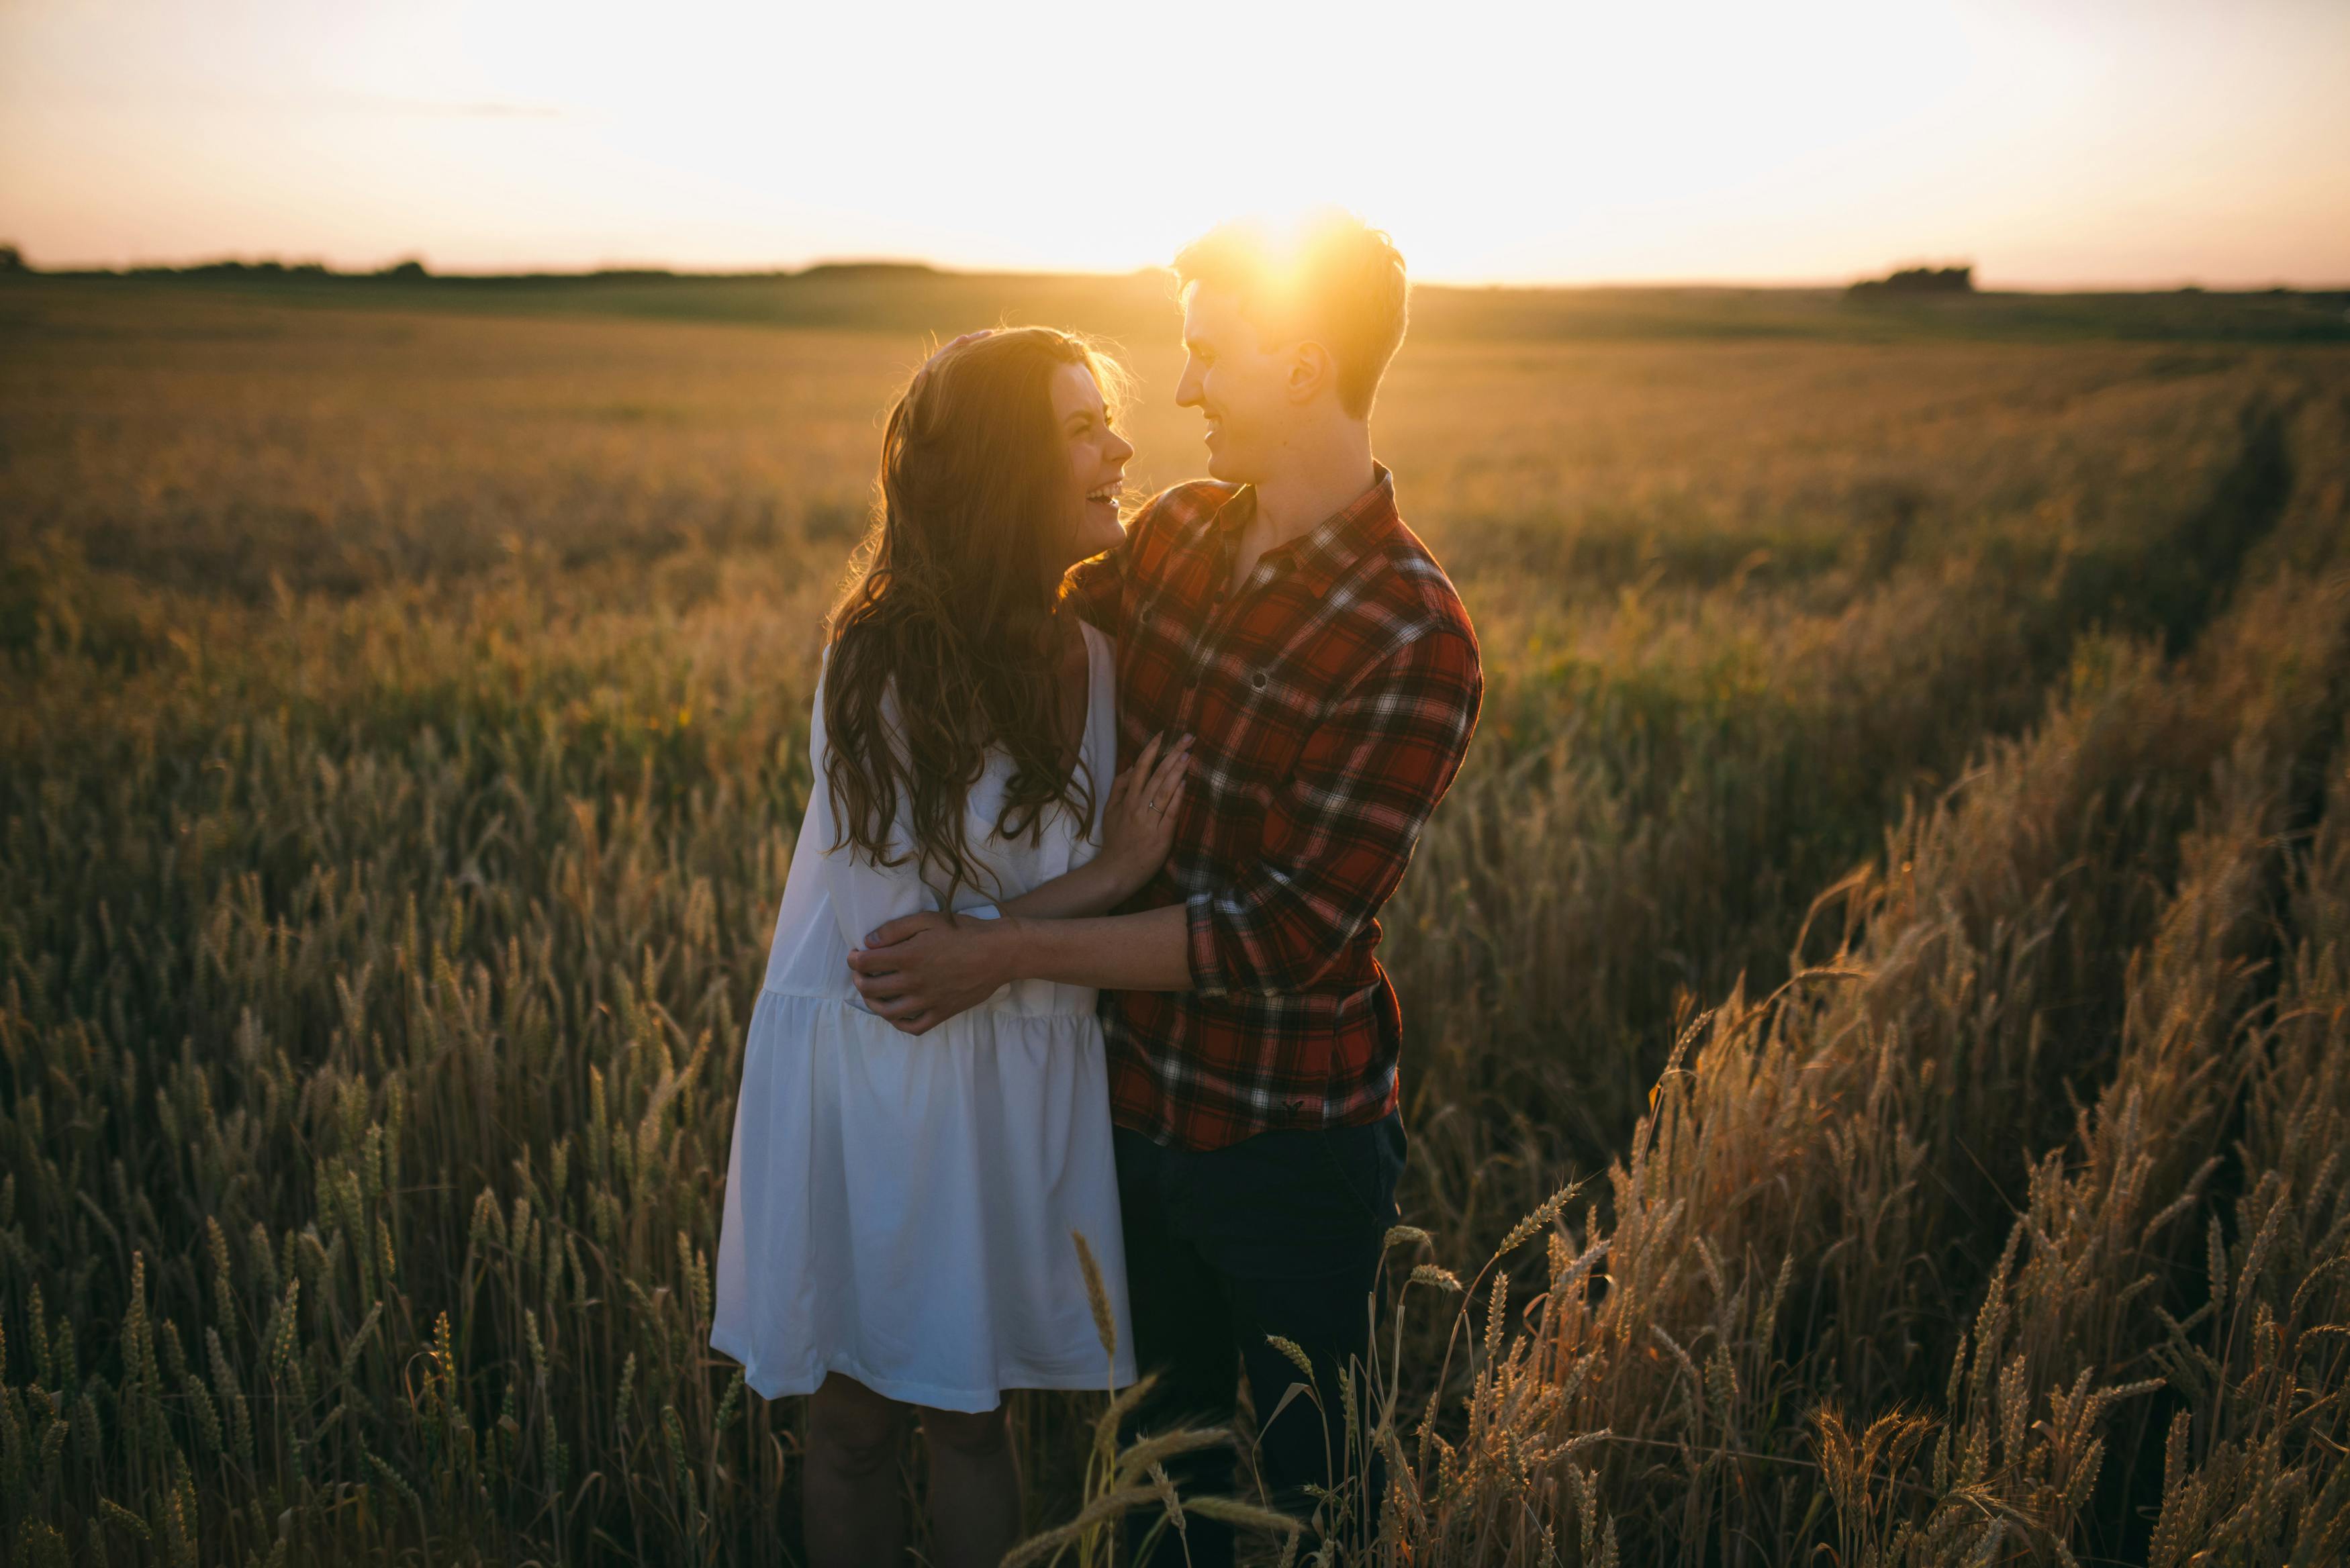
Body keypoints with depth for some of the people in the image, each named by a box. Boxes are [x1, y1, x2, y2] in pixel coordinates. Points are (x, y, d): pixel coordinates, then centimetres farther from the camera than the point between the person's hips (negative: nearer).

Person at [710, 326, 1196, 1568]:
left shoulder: (1086, 651, -2)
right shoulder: (886, 664, -19)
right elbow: (892, 943, -19)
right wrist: (1107, 878, -15)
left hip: (1023, 1083, 4)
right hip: (878, 1080, -4)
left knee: (975, 1415, 17)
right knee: (857, 1420, 15)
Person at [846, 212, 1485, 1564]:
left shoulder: (1413, 641, -23)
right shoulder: (1181, 533, -1)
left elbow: (1290, 933, -24)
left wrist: (1010, 953, -22)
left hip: (1290, 1140, -6)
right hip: (1141, 1108, 6)